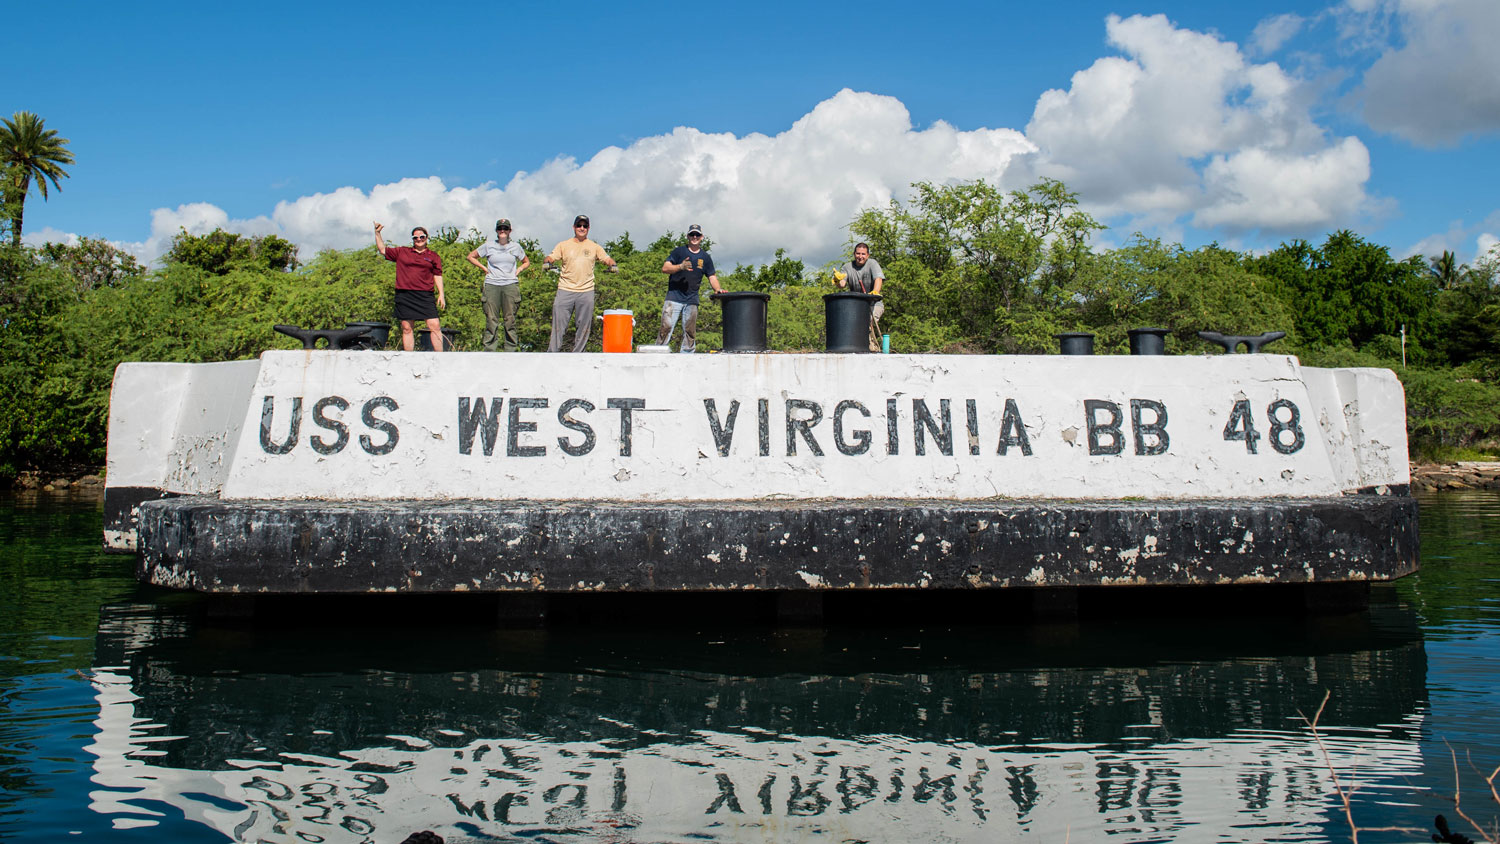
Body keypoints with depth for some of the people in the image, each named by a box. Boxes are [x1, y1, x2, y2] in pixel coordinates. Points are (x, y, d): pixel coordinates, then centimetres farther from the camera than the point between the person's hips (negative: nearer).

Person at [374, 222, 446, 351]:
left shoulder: (433, 256, 12)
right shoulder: (401, 252, 14)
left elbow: (438, 276, 11)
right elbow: (382, 250, 21)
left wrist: (441, 294, 4)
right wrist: (377, 233, 13)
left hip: (425, 296, -1)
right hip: (404, 296, 1)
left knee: (434, 326, -11)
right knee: (406, 328, 2)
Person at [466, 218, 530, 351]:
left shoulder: (516, 247, 11)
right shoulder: (489, 247, 8)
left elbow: (526, 262, 26)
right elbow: (471, 257, 18)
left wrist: (519, 269, 7)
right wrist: (484, 268, 8)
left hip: (511, 285, 1)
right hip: (492, 285, -1)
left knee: (510, 319, -1)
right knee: (491, 319, -3)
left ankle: (510, 350, 3)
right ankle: (489, 350, 0)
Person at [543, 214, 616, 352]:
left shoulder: (594, 247, 11)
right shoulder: (564, 245, 10)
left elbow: (607, 258, 8)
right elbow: (551, 257, 3)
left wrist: (613, 264, -15)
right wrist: (548, 262, -20)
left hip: (586, 291, 1)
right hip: (565, 290, -1)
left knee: (584, 325, 3)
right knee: (558, 323, -4)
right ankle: (552, 353, 0)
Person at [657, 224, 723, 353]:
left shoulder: (705, 257, 14)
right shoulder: (679, 251, 4)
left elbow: (712, 277, 13)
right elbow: (665, 268, -4)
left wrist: (718, 289, -7)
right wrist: (680, 267, -20)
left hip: (692, 300, 4)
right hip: (674, 297, -3)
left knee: (690, 331, 5)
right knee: (666, 327, -11)